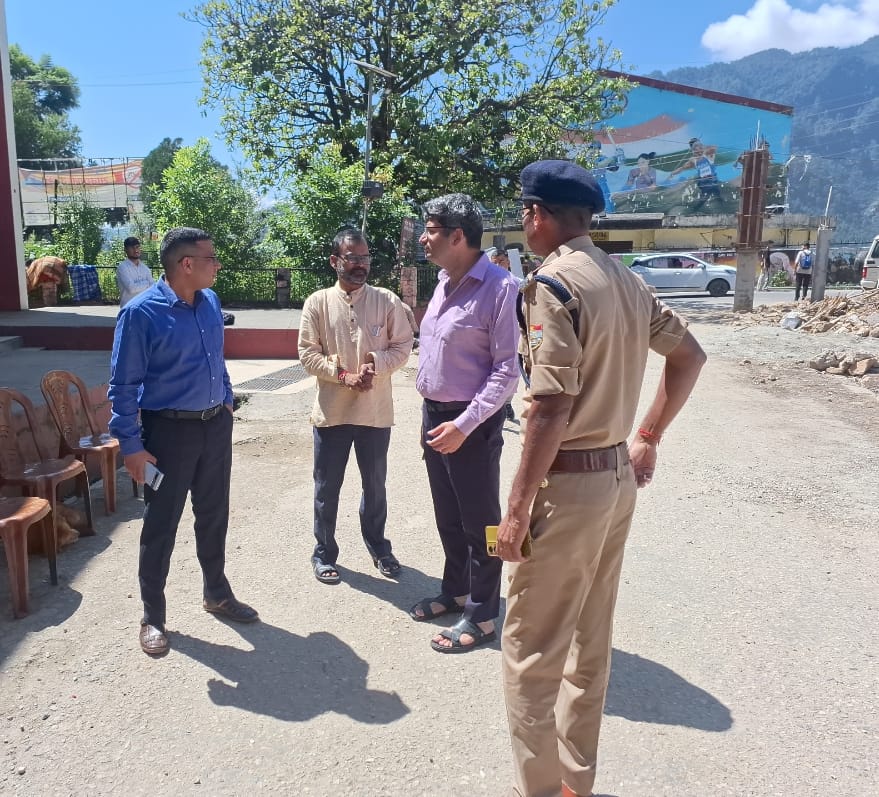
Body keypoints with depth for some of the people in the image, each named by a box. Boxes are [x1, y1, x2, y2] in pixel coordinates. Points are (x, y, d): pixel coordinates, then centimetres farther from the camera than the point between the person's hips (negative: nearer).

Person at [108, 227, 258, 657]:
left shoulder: (210, 301, 2)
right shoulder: (141, 312, -16)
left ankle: (217, 594, 37)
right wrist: (131, 445, -15)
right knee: (161, 524, 7)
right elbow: (123, 385, -14)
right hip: (170, 430, -5)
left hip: (216, 425, 6)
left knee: (214, 515, 18)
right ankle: (152, 616, 25)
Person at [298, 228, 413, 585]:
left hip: (375, 411, 1)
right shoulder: (317, 302, -2)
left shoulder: (387, 301, 0)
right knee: (327, 488, 11)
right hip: (331, 410, -1)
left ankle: (378, 547, 37)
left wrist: (376, 363, -19)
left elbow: (402, 346, -1)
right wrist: (343, 375, -18)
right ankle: (324, 553, 29)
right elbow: (308, 354, -5)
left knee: (375, 484, 17)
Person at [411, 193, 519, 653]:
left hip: (472, 423, -8)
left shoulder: (499, 287, -17)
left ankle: (482, 616, 20)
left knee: (479, 521, 5)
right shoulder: (444, 283, 10)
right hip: (433, 415, 8)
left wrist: (464, 424, -22)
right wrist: (432, 417, 14)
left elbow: (507, 370, -18)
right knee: (447, 516, 20)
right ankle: (455, 592, 38)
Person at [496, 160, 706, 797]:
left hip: (569, 484, -9)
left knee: (531, 653, 4)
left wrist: (517, 509, -16)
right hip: (620, 477, 9)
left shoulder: (553, 282, -16)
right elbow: (691, 355, 17)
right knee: (591, 643, 19)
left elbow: (552, 409, -22)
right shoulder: (627, 281, 9)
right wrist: (648, 439, 20)